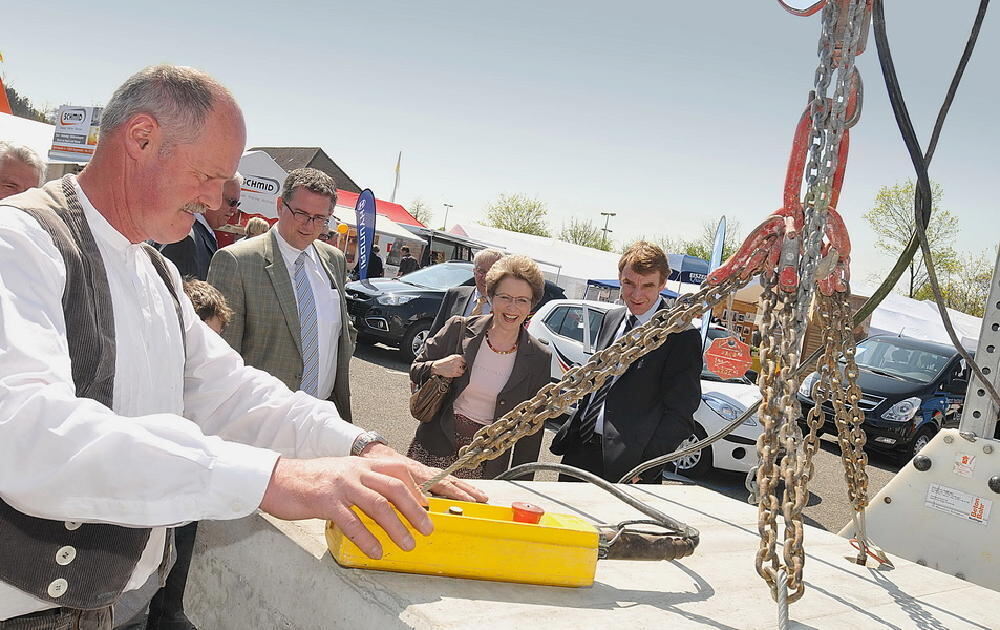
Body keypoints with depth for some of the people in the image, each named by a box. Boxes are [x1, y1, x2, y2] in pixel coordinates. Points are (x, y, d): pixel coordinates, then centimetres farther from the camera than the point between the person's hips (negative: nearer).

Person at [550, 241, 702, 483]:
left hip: (627, 464, -6)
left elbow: (679, 415, -13)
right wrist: (568, 433, 13)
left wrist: (645, 468, -19)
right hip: (580, 449, 7)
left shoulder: (682, 336, -11)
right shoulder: (611, 319, 11)